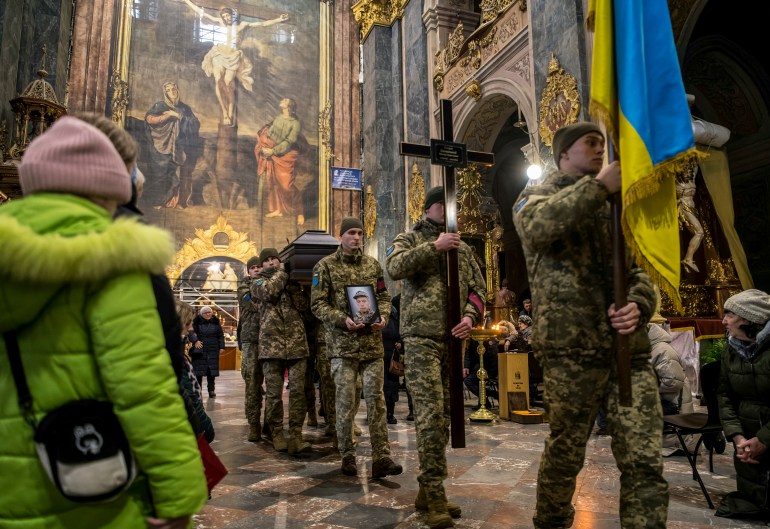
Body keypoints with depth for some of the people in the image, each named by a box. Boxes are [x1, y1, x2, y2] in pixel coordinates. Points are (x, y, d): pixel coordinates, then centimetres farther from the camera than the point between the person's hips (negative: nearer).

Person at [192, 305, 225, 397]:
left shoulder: (216, 322, 6)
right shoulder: (197, 322, -1)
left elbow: (221, 335, 9)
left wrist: (221, 347, 3)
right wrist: (195, 341, -17)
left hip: (213, 350, 1)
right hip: (200, 350, -1)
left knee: (212, 370, 2)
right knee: (198, 370, 1)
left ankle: (211, 390, 9)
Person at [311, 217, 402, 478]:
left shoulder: (373, 264, 12)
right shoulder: (325, 266, 1)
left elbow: (383, 296, 15)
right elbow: (317, 304, -4)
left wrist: (383, 317, -5)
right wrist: (342, 320, -17)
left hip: (372, 343, 3)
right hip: (342, 344, -3)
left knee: (376, 400, 2)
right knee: (346, 402, 3)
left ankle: (381, 458, 7)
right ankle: (347, 456, 19)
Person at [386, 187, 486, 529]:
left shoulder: (463, 248, 19)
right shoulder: (409, 239, 7)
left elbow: (479, 288, 15)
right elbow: (395, 267, -14)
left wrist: (471, 316, -4)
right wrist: (434, 246, -15)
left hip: (453, 339, 5)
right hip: (421, 338, -5)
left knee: (444, 417, 8)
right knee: (430, 415, -10)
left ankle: (428, 491, 20)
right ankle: (435, 494, -1)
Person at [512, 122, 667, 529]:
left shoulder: (612, 205, 21)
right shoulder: (536, 197, 7)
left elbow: (638, 270, 15)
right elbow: (538, 227, -20)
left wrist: (638, 305, -6)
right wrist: (599, 186, -17)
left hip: (630, 350, 5)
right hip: (572, 350, -4)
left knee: (644, 461, 1)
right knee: (564, 454, 8)